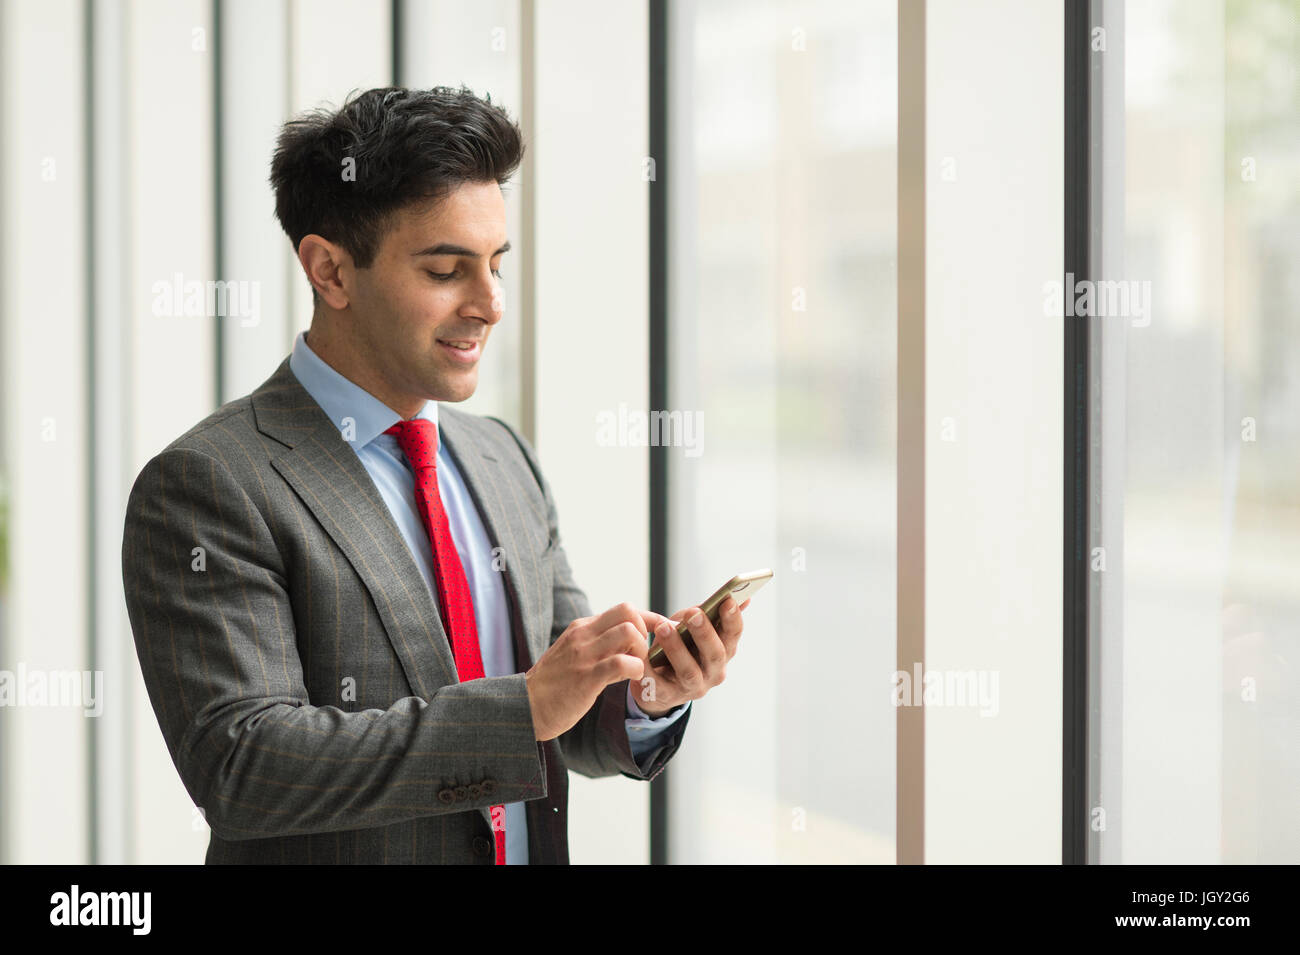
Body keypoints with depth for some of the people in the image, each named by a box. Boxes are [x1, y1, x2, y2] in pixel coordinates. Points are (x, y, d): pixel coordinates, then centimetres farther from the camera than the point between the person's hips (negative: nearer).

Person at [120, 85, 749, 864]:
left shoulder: (505, 457, 4)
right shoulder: (208, 486, -16)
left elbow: (576, 733, 8)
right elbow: (239, 766, -25)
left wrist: (643, 697, -14)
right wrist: (524, 705, -28)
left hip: (531, 844, 6)